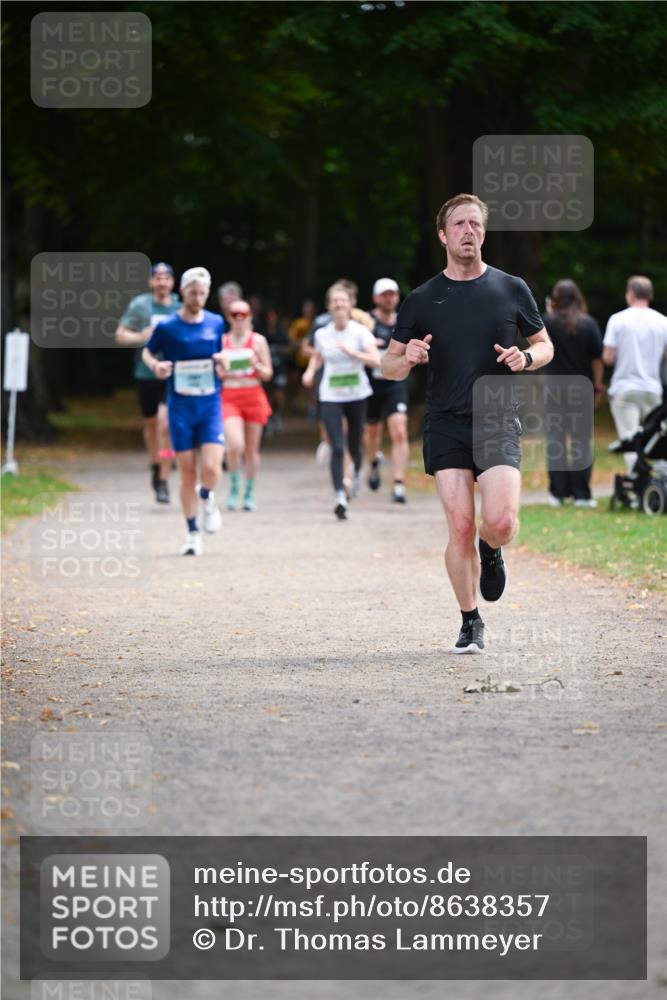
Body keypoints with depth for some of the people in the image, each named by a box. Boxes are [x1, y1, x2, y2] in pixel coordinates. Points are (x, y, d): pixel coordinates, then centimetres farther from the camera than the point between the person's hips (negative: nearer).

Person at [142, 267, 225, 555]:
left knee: (211, 469, -14)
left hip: (210, 404, 1)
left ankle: (206, 497, 22)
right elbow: (148, 352, 11)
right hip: (180, 405, -1)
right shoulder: (167, 327, -3)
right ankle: (192, 533, 14)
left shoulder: (216, 323, 5)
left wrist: (222, 362, -4)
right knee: (187, 472, 1)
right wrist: (156, 366, -10)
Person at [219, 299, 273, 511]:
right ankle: (234, 488, 2)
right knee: (235, 446, -18)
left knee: (252, 449, 4)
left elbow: (267, 374, 6)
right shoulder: (221, 341, 8)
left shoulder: (258, 340, 5)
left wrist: (256, 365, -14)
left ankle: (249, 494, 16)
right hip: (229, 397, 0)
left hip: (253, 396, 1)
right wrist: (222, 370, -8)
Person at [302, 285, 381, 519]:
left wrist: (352, 352, -28)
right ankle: (339, 496, -16)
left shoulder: (360, 331, -7)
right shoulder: (322, 334, 0)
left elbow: (376, 360, -17)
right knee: (337, 448, -14)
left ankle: (356, 472, 48)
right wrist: (310, 371, 2)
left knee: (354, 447, 12)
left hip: (357, 395, 0)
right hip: (331, 397, 0)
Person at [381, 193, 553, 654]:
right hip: (446, 425, 0)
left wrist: (526, 358, -7)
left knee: (501, 521, -17)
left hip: (498, 421, 0)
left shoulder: (512, 289, 6)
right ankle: (470, 622, 9)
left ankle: (491, 551, 21)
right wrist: (407, 358, -13)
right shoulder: (423, 299, 5)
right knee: (460, 527, -7)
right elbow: (390, 366, 11)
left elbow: (545, 345, 16)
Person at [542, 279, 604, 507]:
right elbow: (597, 358, -3)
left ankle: (558, 492, 5)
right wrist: (598, 386, 7)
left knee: (555, 441, 7)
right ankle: (581, 494, 2)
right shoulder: (589, 324, -6)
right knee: (581, 442, 4)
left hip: (554, 389, 0)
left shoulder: (549, 321, -6)